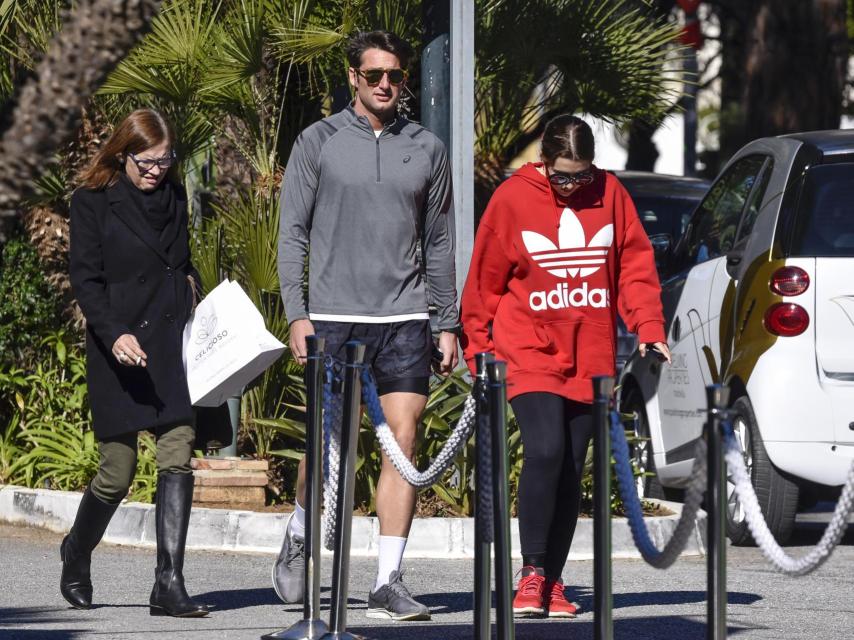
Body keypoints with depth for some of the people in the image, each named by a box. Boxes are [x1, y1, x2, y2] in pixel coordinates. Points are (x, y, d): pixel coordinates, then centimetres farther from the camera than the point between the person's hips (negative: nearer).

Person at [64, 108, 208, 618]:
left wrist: (195, 297, 8)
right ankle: (76, 556, 29)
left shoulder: (175, 198, 13)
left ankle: (169, 585, -10)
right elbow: (85, 279, -7)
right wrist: (114, 334, -21)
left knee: (178, 457, -9)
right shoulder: (93, 203, -2)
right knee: (118, 471, 0)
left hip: (174, 345, 4)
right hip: (121, 350, -4)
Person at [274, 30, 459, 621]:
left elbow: (440, 243, 15)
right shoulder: (320, 142, 3)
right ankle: (299, 539, 27)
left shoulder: (427, 149, 10)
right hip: (335, 316, -2)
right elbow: (293, 233, 3)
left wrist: (449, 323, 11)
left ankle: (389, 582, -4)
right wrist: (297, 312, -6)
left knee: (404, 440, -5)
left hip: (404, 317, 2)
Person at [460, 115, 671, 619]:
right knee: (545, 451, -20)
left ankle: (553, 582, 13)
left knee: (571, 470, 5)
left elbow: (635, 263, 8)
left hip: (591, 361, 3)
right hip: (530, 353, -3)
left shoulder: (610, 194, 4)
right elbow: (485, 277, 3)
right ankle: (532, 574, -11)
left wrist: (649, 327, -4)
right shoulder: (513, 199, -3)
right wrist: (478, 350, 4)